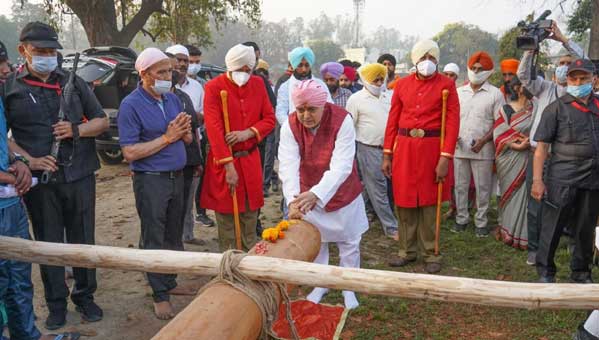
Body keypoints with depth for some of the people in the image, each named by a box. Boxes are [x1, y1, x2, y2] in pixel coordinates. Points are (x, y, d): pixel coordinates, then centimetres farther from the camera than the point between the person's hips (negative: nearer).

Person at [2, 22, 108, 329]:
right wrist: (29, 160, -12)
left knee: (83, 239, 9)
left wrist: (77, 130, -9)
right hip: (40, 180, -1)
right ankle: (56, 304, 23)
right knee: (49, 243, 8)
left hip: (79, 175, 1)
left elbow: (102, 121, 10)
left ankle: (85, 296, 25)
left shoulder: (72, 82, 8)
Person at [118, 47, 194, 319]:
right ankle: (160, 295, 14)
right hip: (151, 180, -7)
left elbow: (187, 140, 13)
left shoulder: (173, 99, 7)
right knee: (153, 239, 3)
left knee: (173, 236, 16)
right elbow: (130, 152, -17)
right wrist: (167, 137, -18)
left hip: (176, 176, 7)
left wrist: (184, 131, -11)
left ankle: (169, 282, 31)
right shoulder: (131, 105, -13)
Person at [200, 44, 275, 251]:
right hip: (224, 161, -4)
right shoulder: (214, 87, -10)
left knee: (250, 216, 12)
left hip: (250, 159, 4)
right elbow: (214, 129, -15)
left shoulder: (258, 84, 5)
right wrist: (229, 166, -20)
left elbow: (270, 119, 7)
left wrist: (248, 133, -13)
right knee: (226, 216, 4)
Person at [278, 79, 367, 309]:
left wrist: (316, 194, -48)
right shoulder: (290, 126, -19)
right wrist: (293, 199, -47)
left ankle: (348, 287, 33)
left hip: (342, 194, -2)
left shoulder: (342, 121, -27)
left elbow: (341, 166, -34)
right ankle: (320, 284, 39)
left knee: (349, 243, 12)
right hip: (308, 195, 2)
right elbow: (288, 165, -30)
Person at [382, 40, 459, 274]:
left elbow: (453, 122, -7)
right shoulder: (402, 84, 7)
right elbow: (393, 120, 8)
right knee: (404, 201, 8)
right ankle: (407, 251, 23)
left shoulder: (446, 85, -2)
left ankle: (430, 254, 20)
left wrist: (445, 158, -14)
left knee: (429, 202, 6)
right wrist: (387, 155, 5)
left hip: (432, 148, -3)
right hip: (404, 147, 3)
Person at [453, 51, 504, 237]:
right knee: (460, 186, 10)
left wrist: (484, 140, -15)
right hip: (459, 148, 3)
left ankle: (481, 222, 16)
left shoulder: (495, 94, -1)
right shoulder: (458, 92, 9)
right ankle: (461, 218, 22)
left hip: (483, 149, -3)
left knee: (483, 188, 4)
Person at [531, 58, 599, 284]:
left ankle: (581, 273, 29)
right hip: (562, 179, -4)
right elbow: (542, 146, -6)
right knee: (552, 227, 1)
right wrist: (537, 179, -13)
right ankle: (545, 271, 16)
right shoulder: (557, 108, -1)